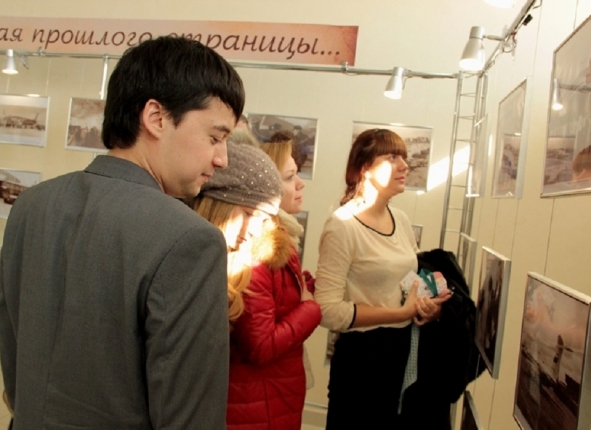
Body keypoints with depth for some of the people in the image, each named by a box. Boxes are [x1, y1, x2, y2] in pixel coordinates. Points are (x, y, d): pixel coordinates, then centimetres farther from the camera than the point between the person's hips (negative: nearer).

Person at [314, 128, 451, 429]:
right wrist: (403, 312, -21)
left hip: (405, 348, 7)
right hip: (362, 354, -7)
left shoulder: (401, 220, 3)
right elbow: (328, 310, -24)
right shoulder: (342, 226, -19)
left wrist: (428, 304, -6)